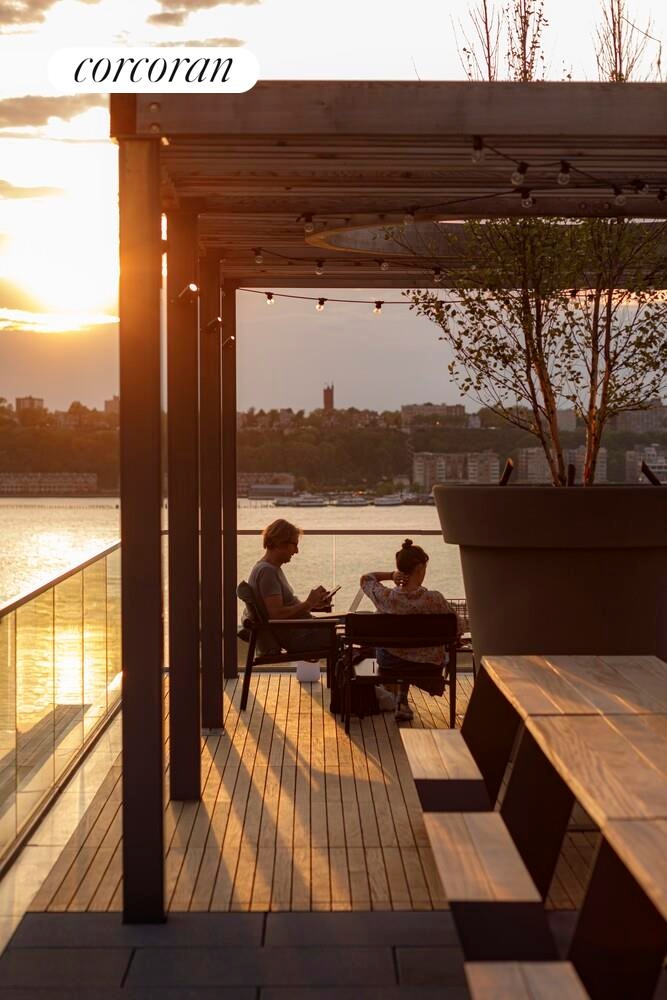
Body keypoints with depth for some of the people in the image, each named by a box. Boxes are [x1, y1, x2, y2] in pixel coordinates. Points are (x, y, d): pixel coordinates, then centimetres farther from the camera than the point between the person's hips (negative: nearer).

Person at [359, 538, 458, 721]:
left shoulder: (386, 596, -21)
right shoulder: (434, 599, -27)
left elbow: (365, 579, 1)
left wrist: (390, 575, -10)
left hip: (390, 664, 1)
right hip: (427, 665, -1)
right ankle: (401, 700, 37)